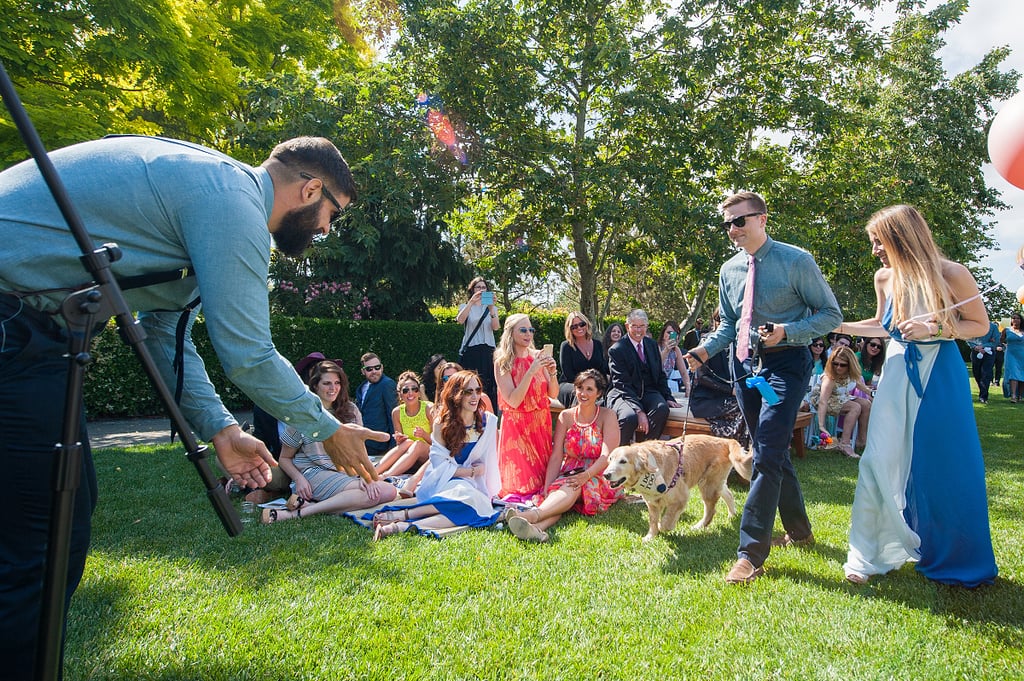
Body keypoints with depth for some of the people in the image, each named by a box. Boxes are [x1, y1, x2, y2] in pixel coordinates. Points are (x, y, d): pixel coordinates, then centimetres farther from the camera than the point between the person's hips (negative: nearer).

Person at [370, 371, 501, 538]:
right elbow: (440, 465, -6)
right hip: (443, 483, -2)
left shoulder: (489, 421, 3)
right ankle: (403, 515, -39)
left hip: (473, 486, 2)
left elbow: (492, 461, 5)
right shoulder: (442, 423, -2)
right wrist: (473, 471, -7)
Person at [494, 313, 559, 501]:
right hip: (517, 424, -4)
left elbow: (553, 394, 3)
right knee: (521, 479, 1)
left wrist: (552, 372, -16)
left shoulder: (538, 356, 2)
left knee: (543, 474, 9)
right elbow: (513, 401, -19)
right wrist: (531, 371, -25)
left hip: (541, 422, 4)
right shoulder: (503, 363, -10)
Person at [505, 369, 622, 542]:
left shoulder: (607, 416, 1)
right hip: (569, 474, 3)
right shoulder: (566, 416, 9)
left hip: (599, 477, -3)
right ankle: (538, 528, -62)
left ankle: (531, 515, -61)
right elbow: (556, 456, -1)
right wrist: (547, 487, -16)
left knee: (573, 488, -36)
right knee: (555, 490, -32)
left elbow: (608, 456, -12)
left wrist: (586, 475, -30)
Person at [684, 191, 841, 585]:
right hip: (746, 364, 7)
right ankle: (798, 531, 34)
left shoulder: (796, 261, -7)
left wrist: (787, 331, -21)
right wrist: (705, 349, -1)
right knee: (773, 453, 16)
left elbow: (831, 314, -5)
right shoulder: (729, 270, 10)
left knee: (768, 455, -14)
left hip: (786, 363, -6)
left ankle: (752, 553, -8)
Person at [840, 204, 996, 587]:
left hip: (940, 376, -3)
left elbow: (981, 325, -3)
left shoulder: (950, 274, -10)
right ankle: (870, 555, 7)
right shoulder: (884, 278, 2)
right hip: (898, 374, 3)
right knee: (883, 462, -2)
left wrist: (934, 329, -19)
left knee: (944, 468, 3)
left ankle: (950, 556, 25)